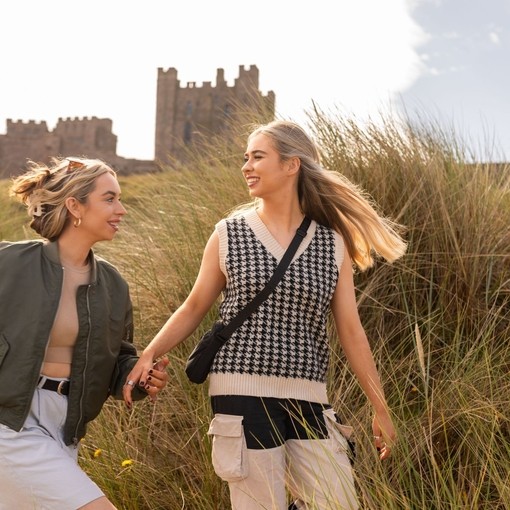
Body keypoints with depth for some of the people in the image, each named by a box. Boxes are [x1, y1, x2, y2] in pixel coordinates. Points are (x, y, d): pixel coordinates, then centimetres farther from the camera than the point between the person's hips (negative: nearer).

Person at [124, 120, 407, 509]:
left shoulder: (332, 244, 6)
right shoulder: (229, 234, 3)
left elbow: (351, 331, 7)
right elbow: (194, 308, 9)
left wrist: (380, 407, 7)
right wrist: (149, 354, -5)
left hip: (308, 400, 2)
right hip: (245, 395, -2)